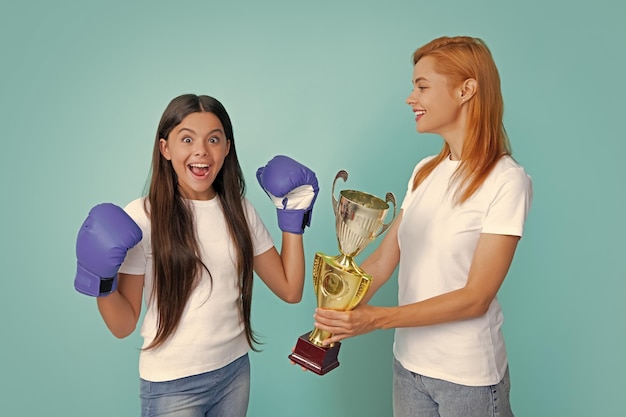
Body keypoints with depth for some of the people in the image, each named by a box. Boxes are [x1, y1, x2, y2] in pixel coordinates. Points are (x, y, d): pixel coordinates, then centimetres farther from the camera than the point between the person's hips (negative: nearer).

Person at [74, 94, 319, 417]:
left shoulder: (239, 210, -2)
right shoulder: (142, 217, -15)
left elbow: (290, 290, -2)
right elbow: (123, 326, -9)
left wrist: (293, 217, -4)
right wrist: (102, 281, -27)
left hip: (235, 370, 5)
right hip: (171, 384, -4)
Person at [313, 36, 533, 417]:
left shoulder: (506, 181, -16)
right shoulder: (425, 172, 2)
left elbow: (476, 297, -18)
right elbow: (381, 262, -1)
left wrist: (378, 318, -23)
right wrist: (334, 324, -11)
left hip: (468, 376, -5)